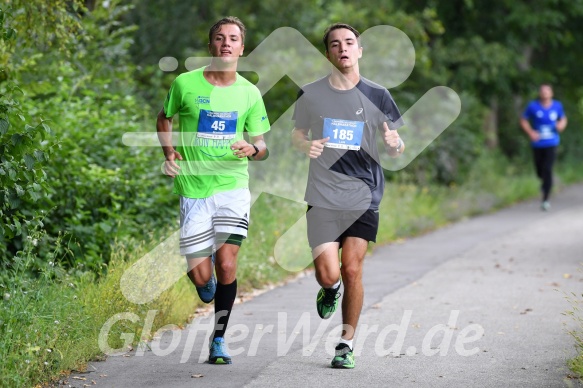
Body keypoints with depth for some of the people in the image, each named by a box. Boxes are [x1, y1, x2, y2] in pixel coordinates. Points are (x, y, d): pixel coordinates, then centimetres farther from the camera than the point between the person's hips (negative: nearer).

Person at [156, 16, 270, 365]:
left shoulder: (249, 93, 2)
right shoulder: (185, 84, -2)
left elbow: (262, 146, 10)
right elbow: (165, 117, 16)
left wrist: (252, 149, -13)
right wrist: (169, 153, 1)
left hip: (233, 186, 0)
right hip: (193, 189, 0)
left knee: (226, 264, -12)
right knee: (201, 275, -3)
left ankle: (219, 339, 5)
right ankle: (206, 283, 37)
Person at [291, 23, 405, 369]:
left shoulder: (376, 95, 2)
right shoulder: (310, 94, 3)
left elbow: (397, 148, 6)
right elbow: (297, 134, 16)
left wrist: (395, 143, -18)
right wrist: (306, 145, -7)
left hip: (363, 196, 0)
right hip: (323, 197, 0)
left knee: (352, 270, -6)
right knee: (328, 274, -9)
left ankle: (347, 343, 12)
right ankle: (330, 291, 30)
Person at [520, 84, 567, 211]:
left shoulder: (557, 105, 2)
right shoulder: (533, 106, -4)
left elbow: (563, 119, 18)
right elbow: (523, 120, 5)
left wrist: (562, 124, -5)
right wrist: (530, 132, -11)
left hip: (551, 144, -1)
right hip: (537, 144, 1)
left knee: (547, 169, -14)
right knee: (540, 171, 10)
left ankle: (546, 199, -9)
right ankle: (545, 182, 48)